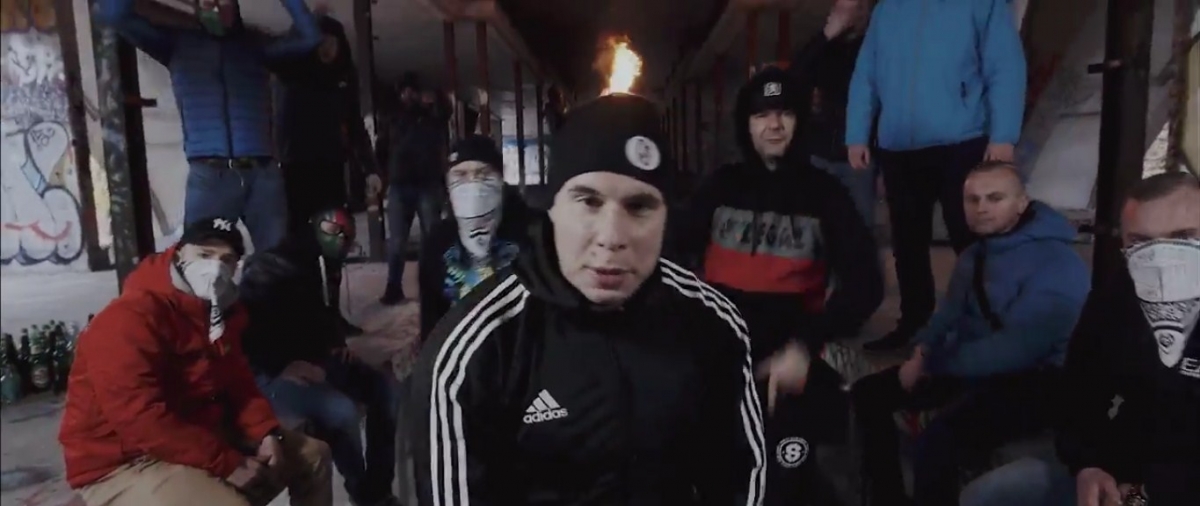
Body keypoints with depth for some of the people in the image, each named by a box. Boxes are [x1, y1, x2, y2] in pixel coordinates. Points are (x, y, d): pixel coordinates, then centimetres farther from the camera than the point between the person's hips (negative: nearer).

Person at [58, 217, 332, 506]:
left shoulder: (221, 312, 6)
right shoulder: (129, 319, -22)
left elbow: (238, 383, 9)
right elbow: (141, 420, -30)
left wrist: (267, 433, -9)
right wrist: (227, 463, -28)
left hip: (202, 435, 9)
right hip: (124, 464, -9)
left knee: (312, 455, 13)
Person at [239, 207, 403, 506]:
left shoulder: (321, 267, 9)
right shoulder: (269, 269, -14)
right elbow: (244, 329, -22)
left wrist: (338, 345, 10)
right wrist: (281, 366, -27)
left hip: (315, 362, 8)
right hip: (271, 374, -8)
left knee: (388, 390, -6)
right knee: (340, 410, -32)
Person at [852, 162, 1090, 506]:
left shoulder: (1056, 265, -19)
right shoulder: (976, 254, 10)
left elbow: (1016, 348, -29)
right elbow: (952, 312, 18)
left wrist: (932, 362, -21)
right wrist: (924, 348, -4)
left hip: (1034, 380, -9)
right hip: (972, 368, 9)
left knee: (937, 443, -33)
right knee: (869, 393, 3)